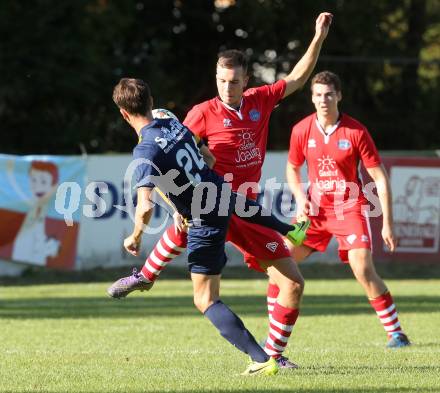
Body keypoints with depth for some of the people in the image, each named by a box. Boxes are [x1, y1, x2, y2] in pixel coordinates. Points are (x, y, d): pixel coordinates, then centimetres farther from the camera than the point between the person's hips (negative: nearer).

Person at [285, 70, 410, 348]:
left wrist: (388, 223, -11)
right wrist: (300, 198, -3)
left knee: (363, 268, -21)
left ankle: (395, 333, -10)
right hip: (316, 209, 4)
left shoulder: (356, 131, -12)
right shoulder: (302, 131, -2)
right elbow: (292, 169, 17)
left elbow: (380, 177, -8)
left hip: (350, 208, -4)